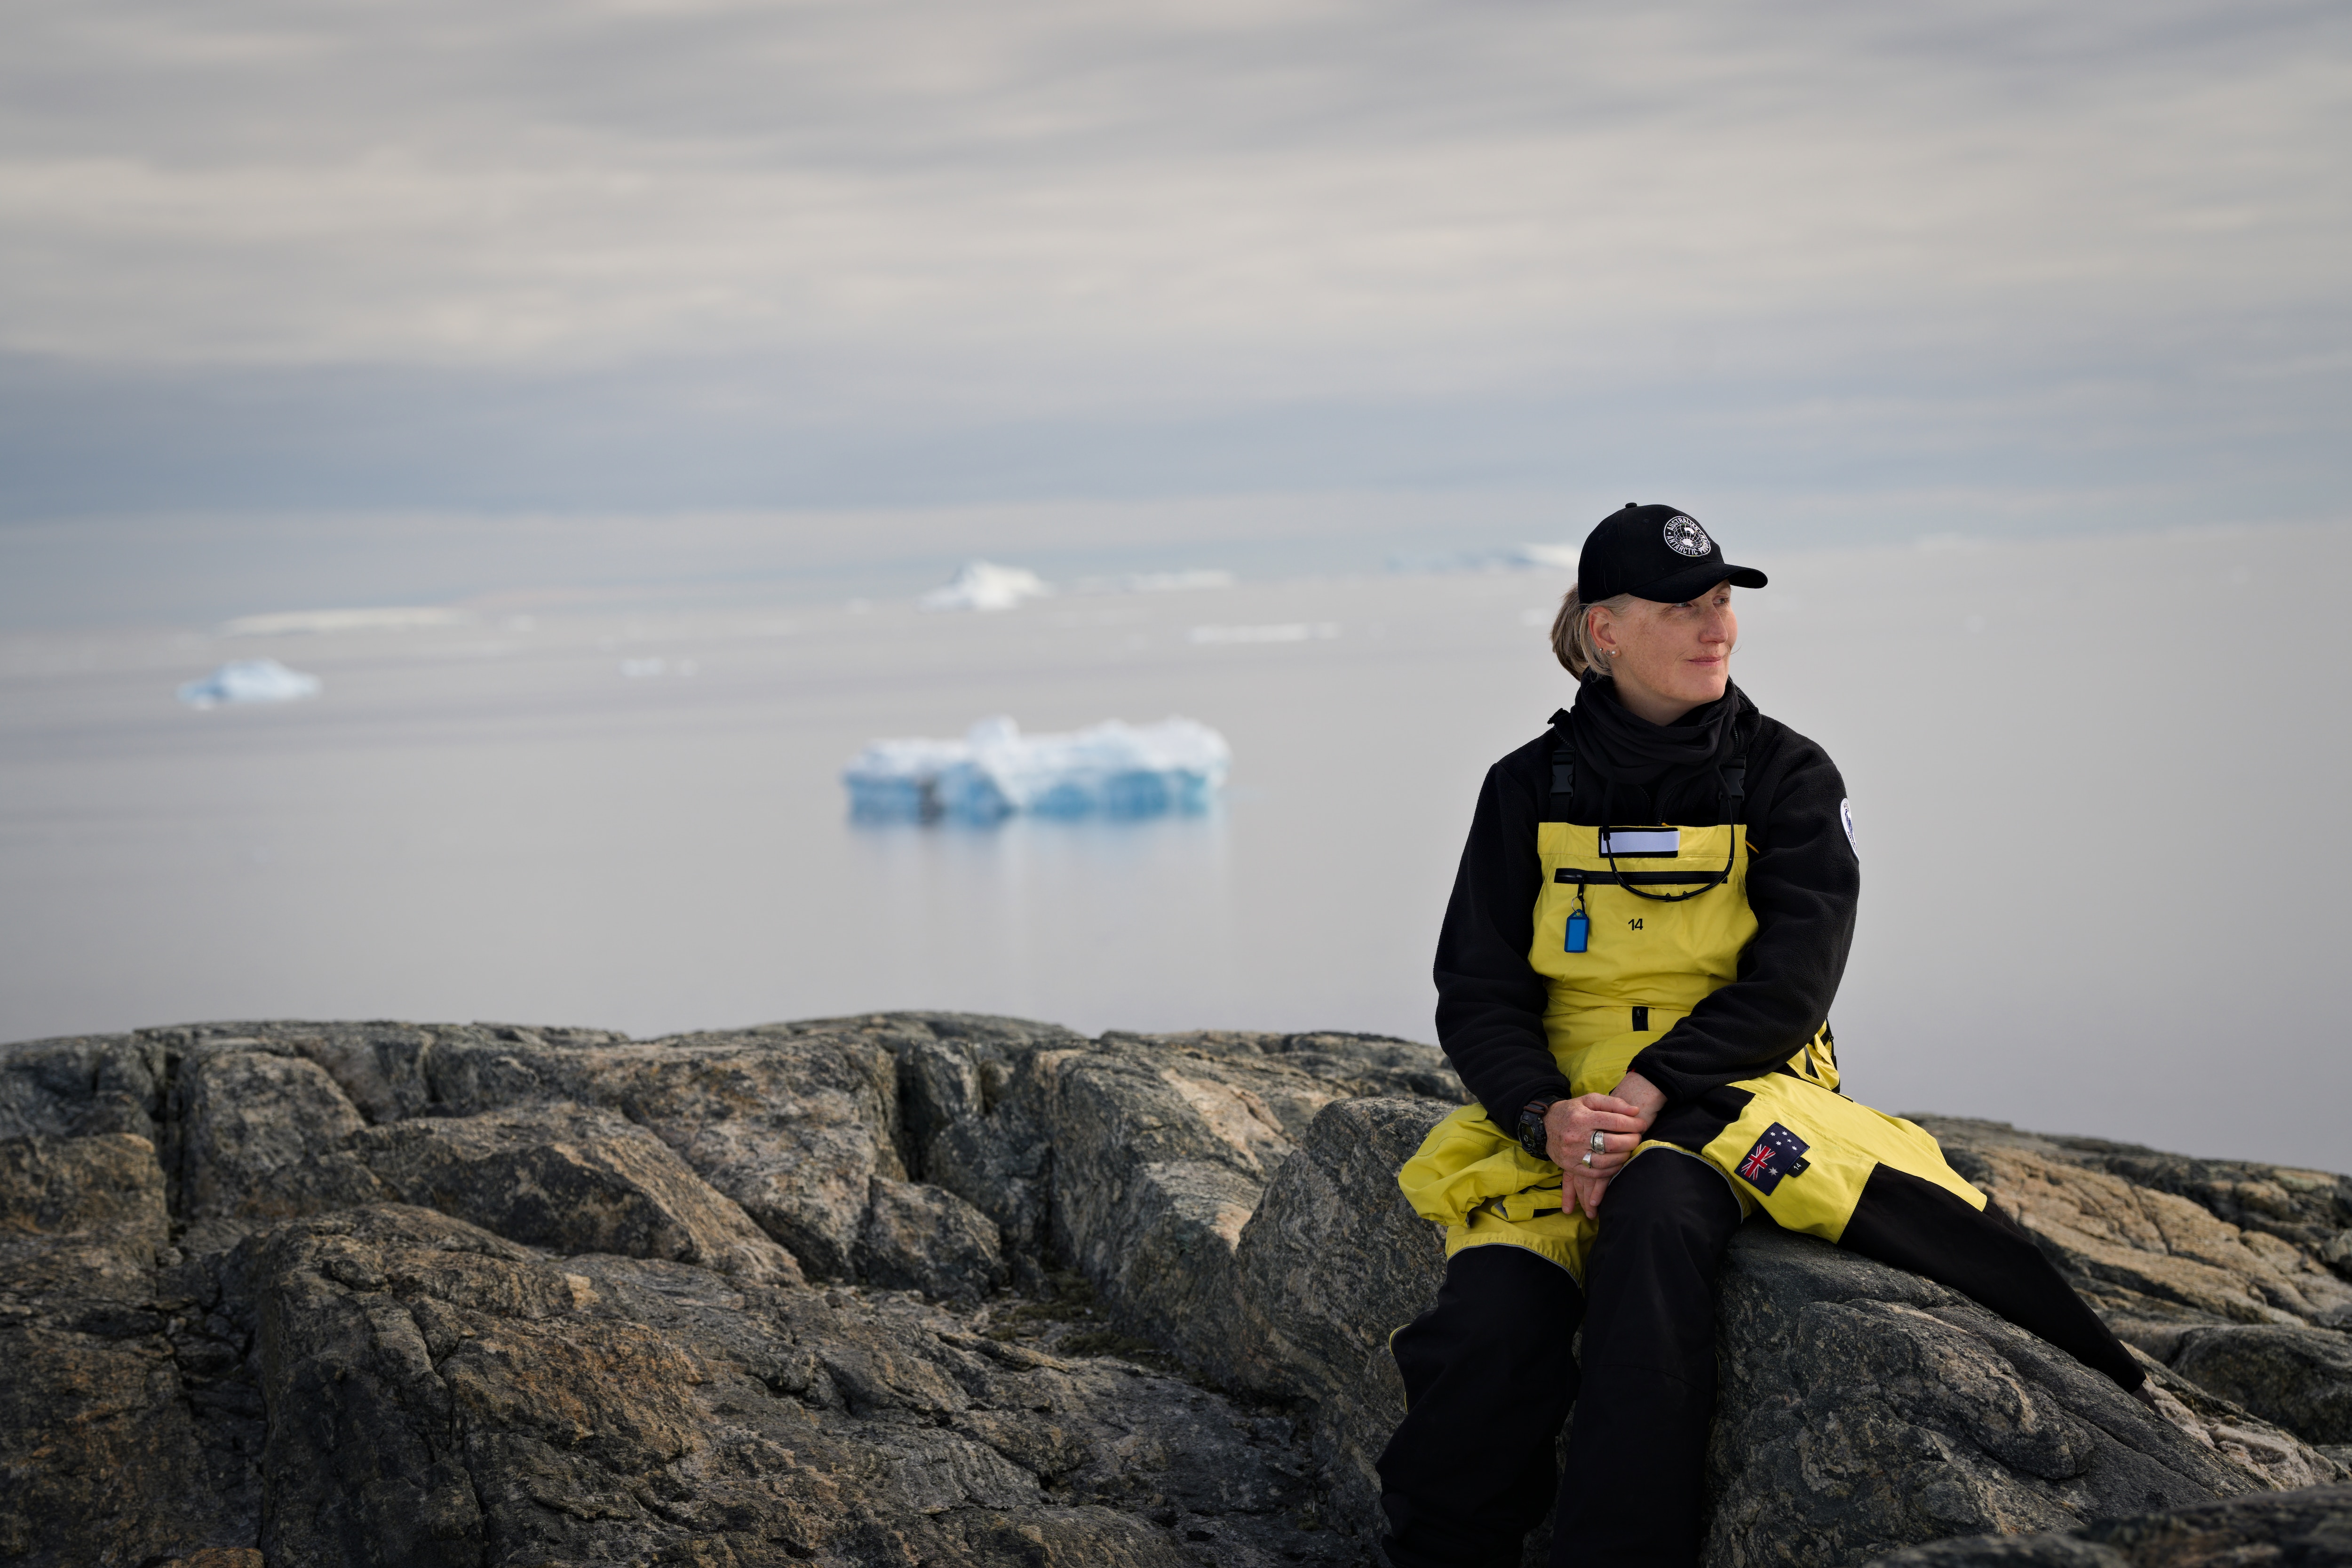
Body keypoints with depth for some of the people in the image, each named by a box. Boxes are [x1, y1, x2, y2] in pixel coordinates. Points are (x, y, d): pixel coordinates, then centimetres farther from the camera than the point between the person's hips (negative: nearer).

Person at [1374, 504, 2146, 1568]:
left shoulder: (1786, 778, 3)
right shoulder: (1529, 790, 7)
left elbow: (1792, 982, -7)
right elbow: (1476, 994, 4)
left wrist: (1649, 1090, -20)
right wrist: (1547, 1114, -16)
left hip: (1732, 1090, -2)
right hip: (1563, 1103, 2)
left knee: (1655, 1211, -38)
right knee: (1489, 1330, -28)